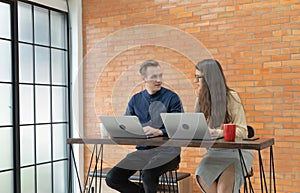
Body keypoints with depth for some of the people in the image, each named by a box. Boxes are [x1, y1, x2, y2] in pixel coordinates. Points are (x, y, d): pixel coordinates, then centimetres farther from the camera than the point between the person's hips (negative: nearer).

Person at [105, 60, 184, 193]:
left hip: (166, 149, -4)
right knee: (112, 178, -10)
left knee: (148, 175, -33)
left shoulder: (172, 98, 1)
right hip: (142, 150, 5)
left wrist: (159, 132, -23)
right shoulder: (135, 100, 14)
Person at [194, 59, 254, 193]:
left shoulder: (231, 97, -8)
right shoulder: (200, 100, 8)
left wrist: (216, 132, -25)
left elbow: (242, 131, -12)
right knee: (202, 176, -27)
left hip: (236, 151, -4)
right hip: (213, 152, 4)